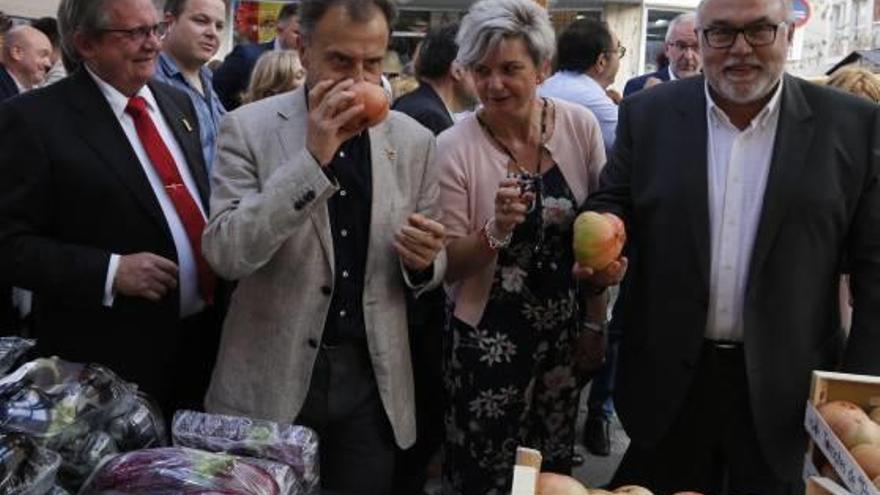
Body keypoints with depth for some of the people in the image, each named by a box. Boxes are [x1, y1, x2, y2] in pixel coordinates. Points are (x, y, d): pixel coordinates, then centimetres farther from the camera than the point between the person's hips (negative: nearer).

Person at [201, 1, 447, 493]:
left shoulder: (414, 139, 1)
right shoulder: (249, 127, -7)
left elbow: (427, 270, 9)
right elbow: (225, 253, -18)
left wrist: (425, 260, -15)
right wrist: (312, 157, -25)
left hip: (373, 378, 3)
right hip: (272, 378, -2)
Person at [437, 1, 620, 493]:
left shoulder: (581, 126, -6)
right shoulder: (455, 148, -14)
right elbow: (448, 267, -10)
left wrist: (597, 321, 9)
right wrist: (497, 230, -28)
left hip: (567, 332, 3)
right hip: (489, 340, -3)